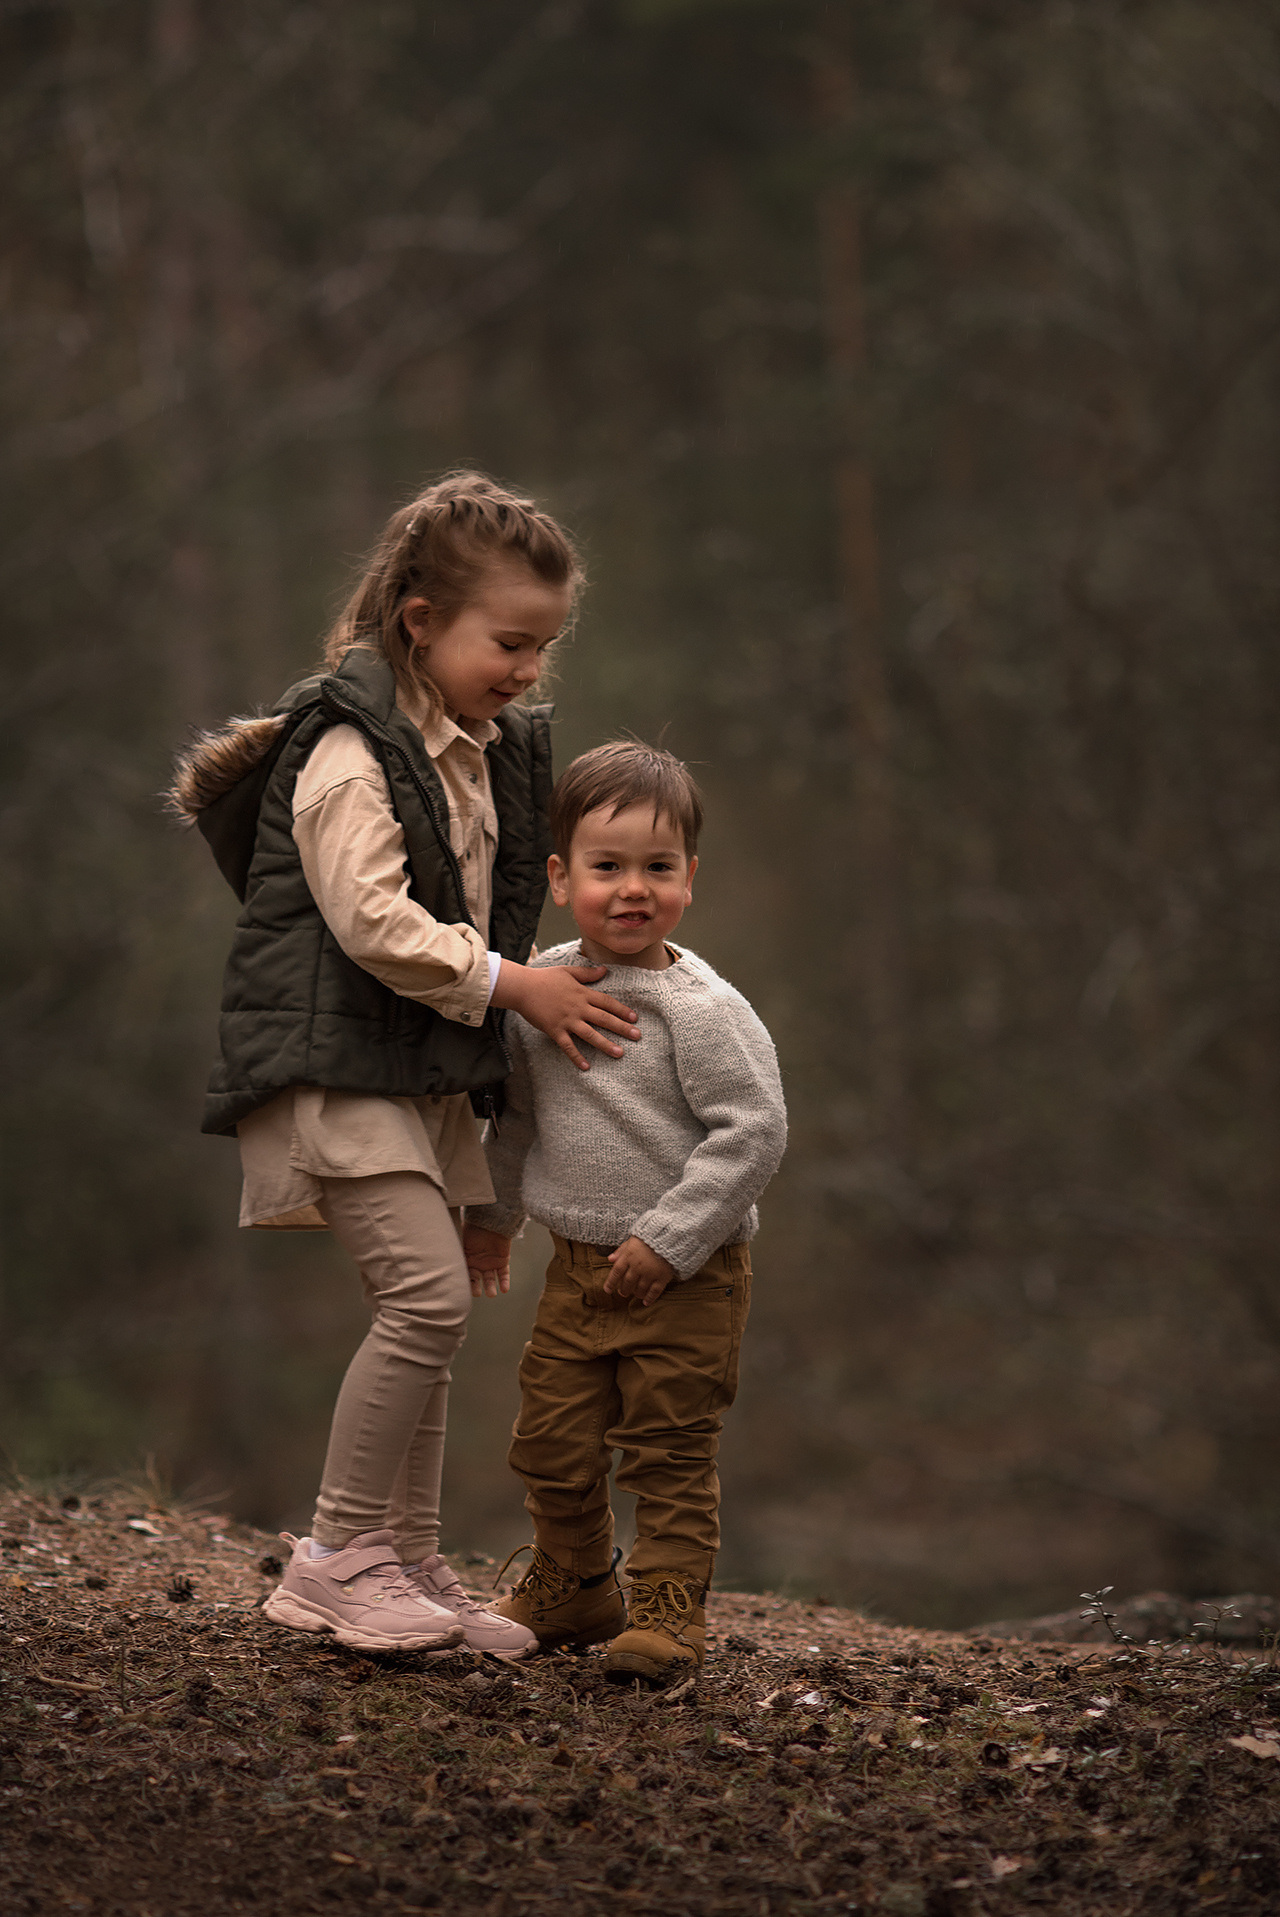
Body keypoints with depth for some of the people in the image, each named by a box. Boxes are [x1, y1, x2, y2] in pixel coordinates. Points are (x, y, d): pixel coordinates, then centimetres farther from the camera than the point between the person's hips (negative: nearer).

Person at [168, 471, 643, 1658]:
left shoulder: (488, 750, 14)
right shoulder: (350, 750, -14)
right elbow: (372, 921, -23)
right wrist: (510, 984, -18)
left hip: (427, 1069, 9)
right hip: (333, 1060, -9)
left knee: (433, 1309, 9)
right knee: (427, 1296, -17)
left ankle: (410, 1568, 17)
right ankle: (338, 1557, -7)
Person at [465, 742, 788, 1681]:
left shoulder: (701, 1007, -16)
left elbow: (754, 1131, -19)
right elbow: (517, 1110, 20)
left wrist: (668, 1242, -20)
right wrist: (491, 1212, 26)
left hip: (687, 1279, -6)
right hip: (579, 1268, 6)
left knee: (670, 1450, -1)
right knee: (552, 1441, 12)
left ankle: (667, 1606, 10)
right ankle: (572, 1588, 31)